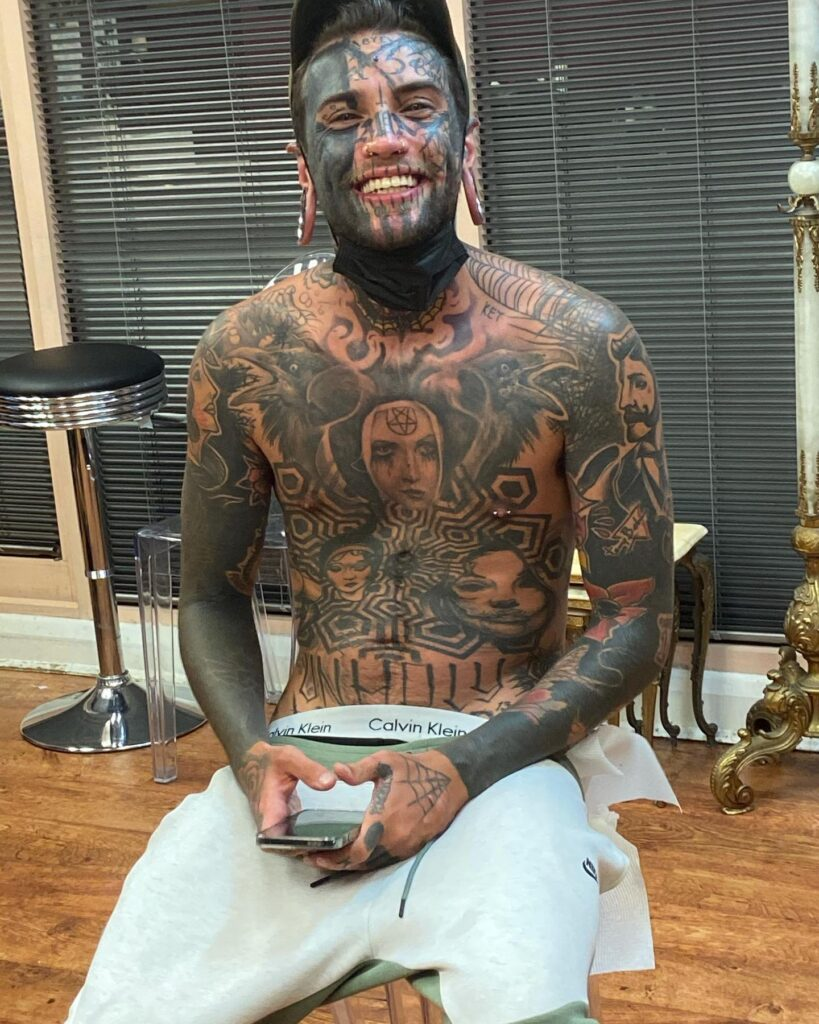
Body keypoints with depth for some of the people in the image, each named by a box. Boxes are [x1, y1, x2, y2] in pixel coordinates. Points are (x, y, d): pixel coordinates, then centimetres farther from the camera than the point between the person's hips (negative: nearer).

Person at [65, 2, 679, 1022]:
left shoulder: (582, 346, -9)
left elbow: (634, 622, -5)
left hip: (503, 753, -2)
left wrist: (458, 770, -18)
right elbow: (211, 596, 9)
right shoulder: (241, 352, -2)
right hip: (302, 751, 3)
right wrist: (254, 755, -11)